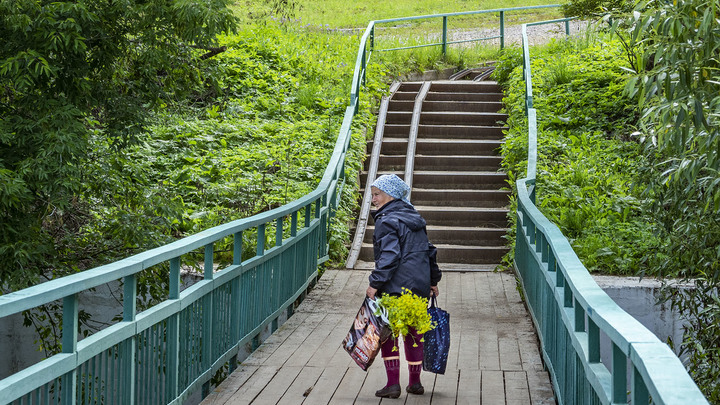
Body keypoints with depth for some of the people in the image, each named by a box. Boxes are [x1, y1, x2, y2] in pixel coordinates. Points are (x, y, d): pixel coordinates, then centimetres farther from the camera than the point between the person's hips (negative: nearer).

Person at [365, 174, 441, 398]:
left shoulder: (387, 221, -11)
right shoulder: (414, 218, 14)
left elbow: (389, 256, -22)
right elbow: (430, 251, 20)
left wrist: (375, 283, -21)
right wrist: (433, 281, 27)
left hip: (395, 287, -8)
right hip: (420, 287, 8)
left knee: (388, 332, 1)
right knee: (414, 332, 16)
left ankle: (393, 384, -3)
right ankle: (415, 382, 24)